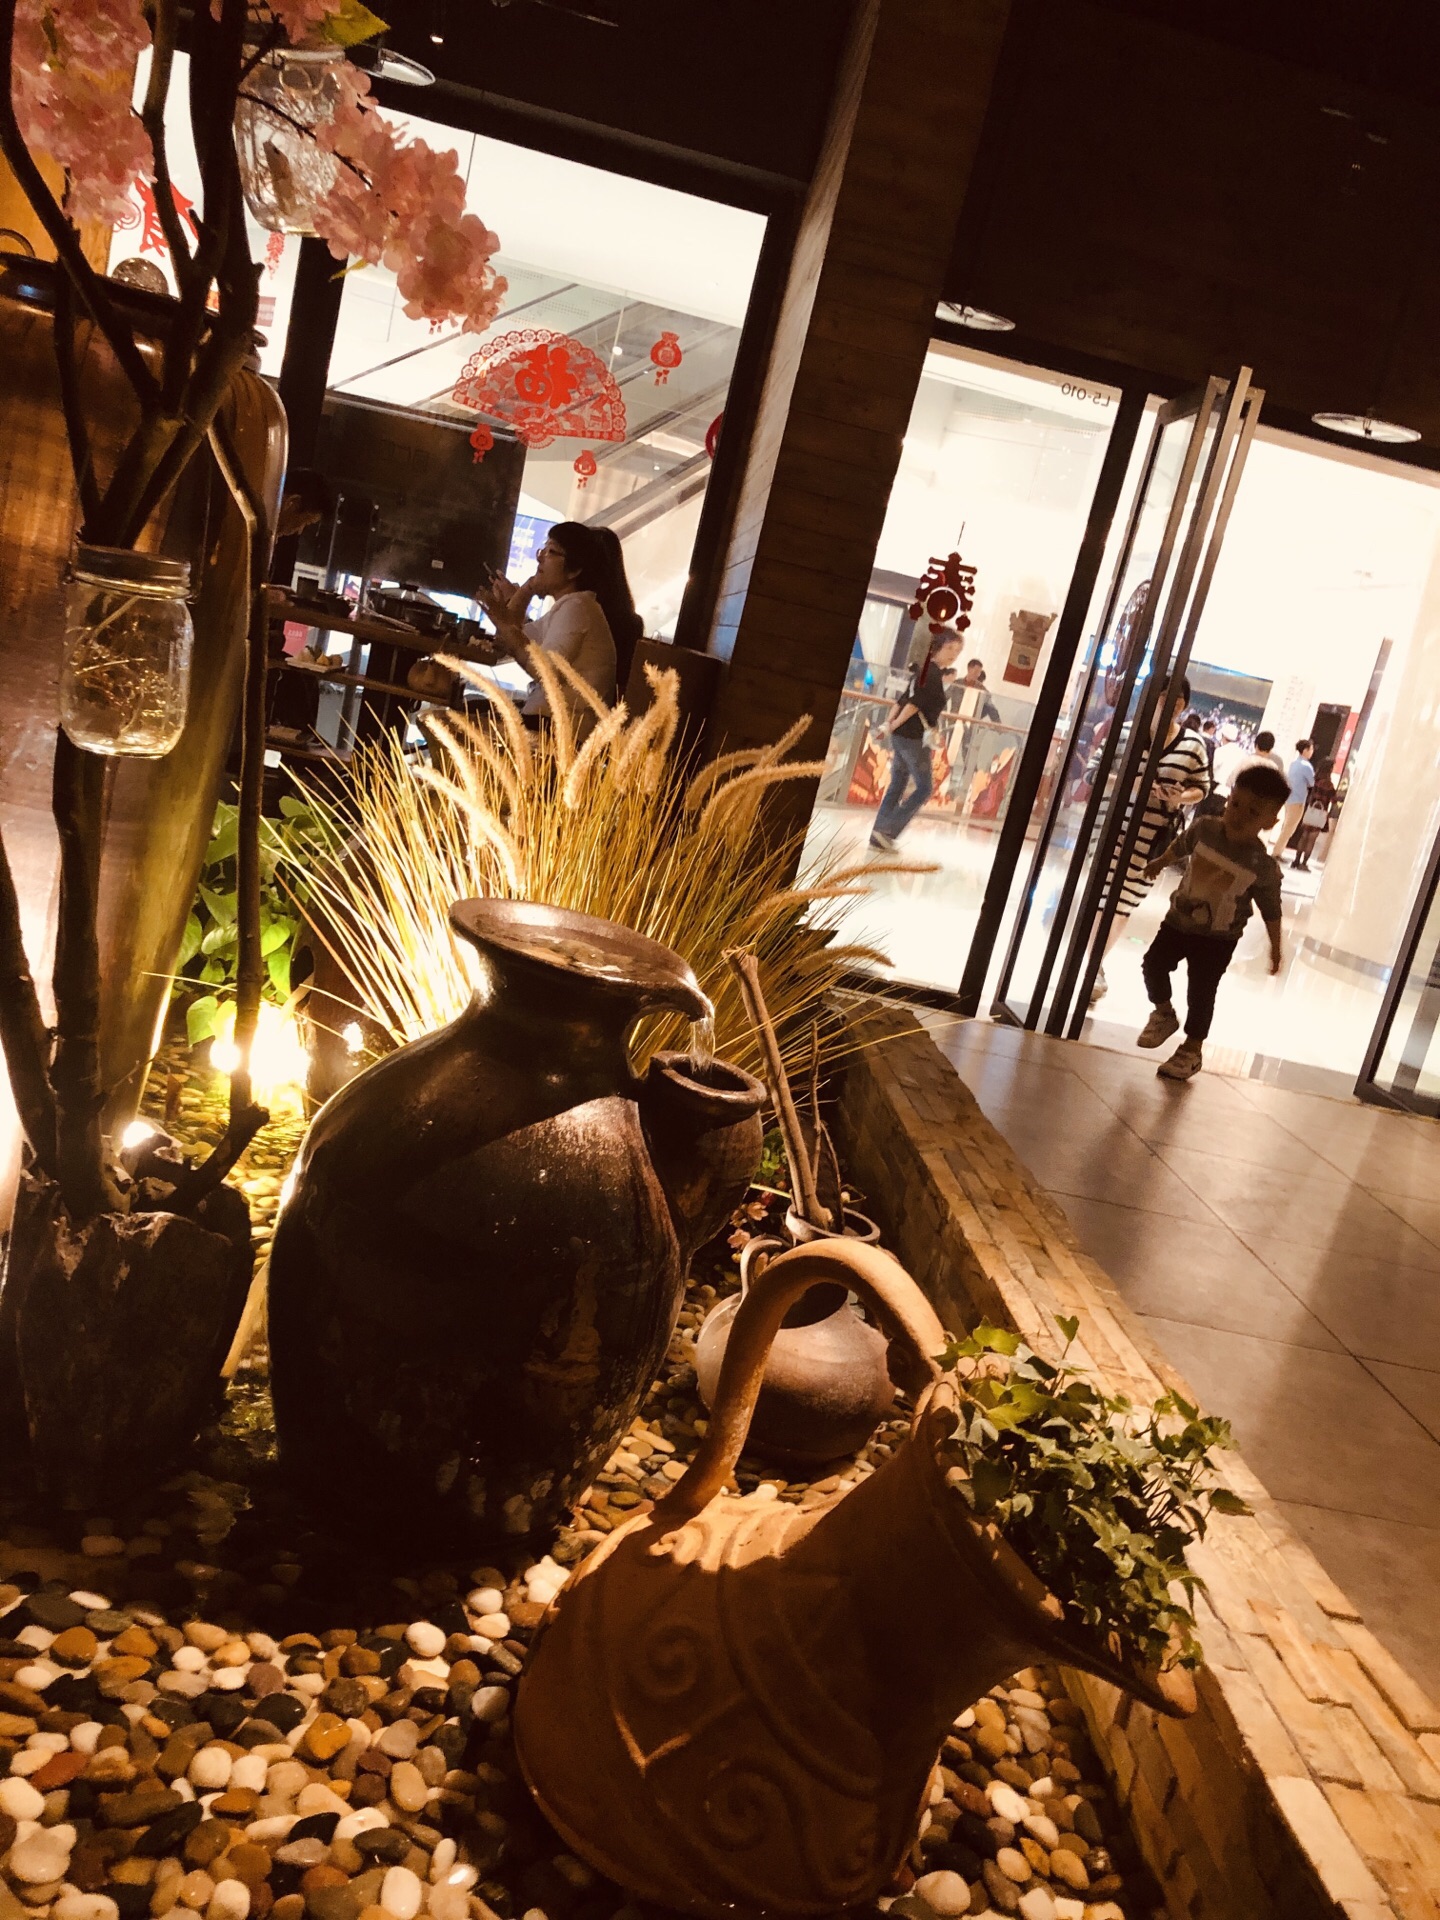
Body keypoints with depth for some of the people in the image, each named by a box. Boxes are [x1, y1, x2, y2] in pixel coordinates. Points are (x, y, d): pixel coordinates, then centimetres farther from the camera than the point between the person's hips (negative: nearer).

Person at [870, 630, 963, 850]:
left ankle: (879, 836, 14)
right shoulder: (934, 672, -13)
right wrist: (895, 724, -12)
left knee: (897, 785, 14)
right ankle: (888, 831, -5)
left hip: (900, 736, 9)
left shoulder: (926, 670, 17)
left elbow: (903, 700, 14)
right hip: (915, 739, -9)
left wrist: (890, 722, 5)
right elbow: (915, 702, -21)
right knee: (924, 788, 0)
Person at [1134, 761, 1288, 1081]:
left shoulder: (1263, 866, -22)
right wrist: (1159, 863, 28)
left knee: (1200, 992, -1)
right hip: (1178, 920, 4)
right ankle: (1164, 1013, 33)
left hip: (1218, 938, -4)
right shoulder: (1203, 830, -13)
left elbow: (1271, 910, -11)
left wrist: (1275, 949, -4)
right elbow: (1179, 848, 10)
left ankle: (1192, 1049, 15)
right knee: (1153, 965, 7)